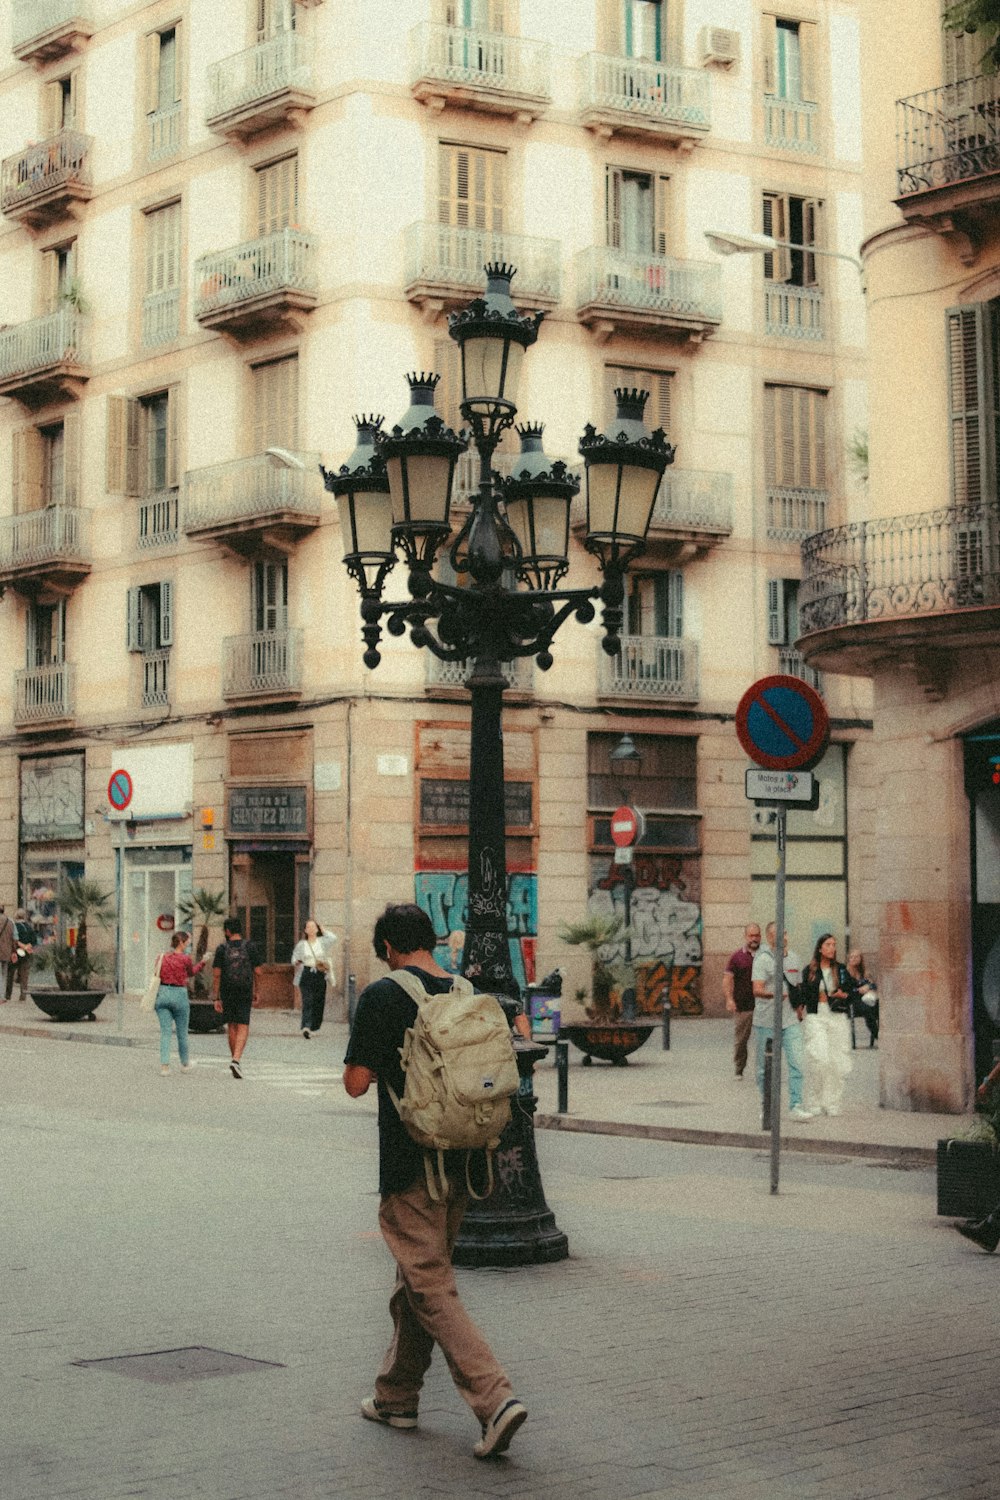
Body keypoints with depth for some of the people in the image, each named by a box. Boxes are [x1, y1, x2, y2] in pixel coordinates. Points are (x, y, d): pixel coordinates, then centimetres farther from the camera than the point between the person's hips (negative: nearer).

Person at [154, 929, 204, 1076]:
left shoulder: (162, 957, 4)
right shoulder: (185, 958, -7)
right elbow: (191, 973, 10)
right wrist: (203, 962, 23)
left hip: (162, 994, 3)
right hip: (179, 995, -3)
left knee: (165, 1032, 2)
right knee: (182, 1032, 13)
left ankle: (165, 1064, -10)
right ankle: (185, 1064, 29)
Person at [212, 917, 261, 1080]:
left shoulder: (222, 949, -1)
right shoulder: (250, 947, 0)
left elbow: (216, 975, -4)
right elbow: (257, 972, 2)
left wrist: (216, 998, -1)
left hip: (227, 993, 1)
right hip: (245, 993, -1)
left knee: (232, 1027, 14)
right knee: (243, 1028, -3)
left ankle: (235, 1059, 21)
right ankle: (236, 1059, -21)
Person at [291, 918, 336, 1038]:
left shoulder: (322, 942, 7)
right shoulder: (301, 945, 8)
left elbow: (333, 938, -10)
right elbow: (294, 958, 11)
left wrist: (323, 931, 2)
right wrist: (297, 962, -10)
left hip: (320, 975, 2)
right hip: (306, 975, -2)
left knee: (318, 1003, 4)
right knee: (307, 1001, -14)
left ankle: (313, 1028, 16)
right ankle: (306, 1026, -25)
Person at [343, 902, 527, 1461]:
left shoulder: (383, 996, -11)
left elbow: (357, 1082, -11)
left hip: (410, 1167, -7)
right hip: (461, 1162, 7)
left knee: (433, 1290, -5)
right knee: (416, 1282, 20)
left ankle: (496, 1399, -17)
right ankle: (398, 1396, 31)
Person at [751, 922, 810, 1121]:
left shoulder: (793, 958, 11)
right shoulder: (762, 959, -8)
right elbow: (757, 990, -20)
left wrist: (799, 1007, 11)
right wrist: (774, 994, -37)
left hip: (791, 1021, 4)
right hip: (766, 1022, -4)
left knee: (796, 1063, -8)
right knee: (766, 1067, 6)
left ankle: (795, 1106, -8)